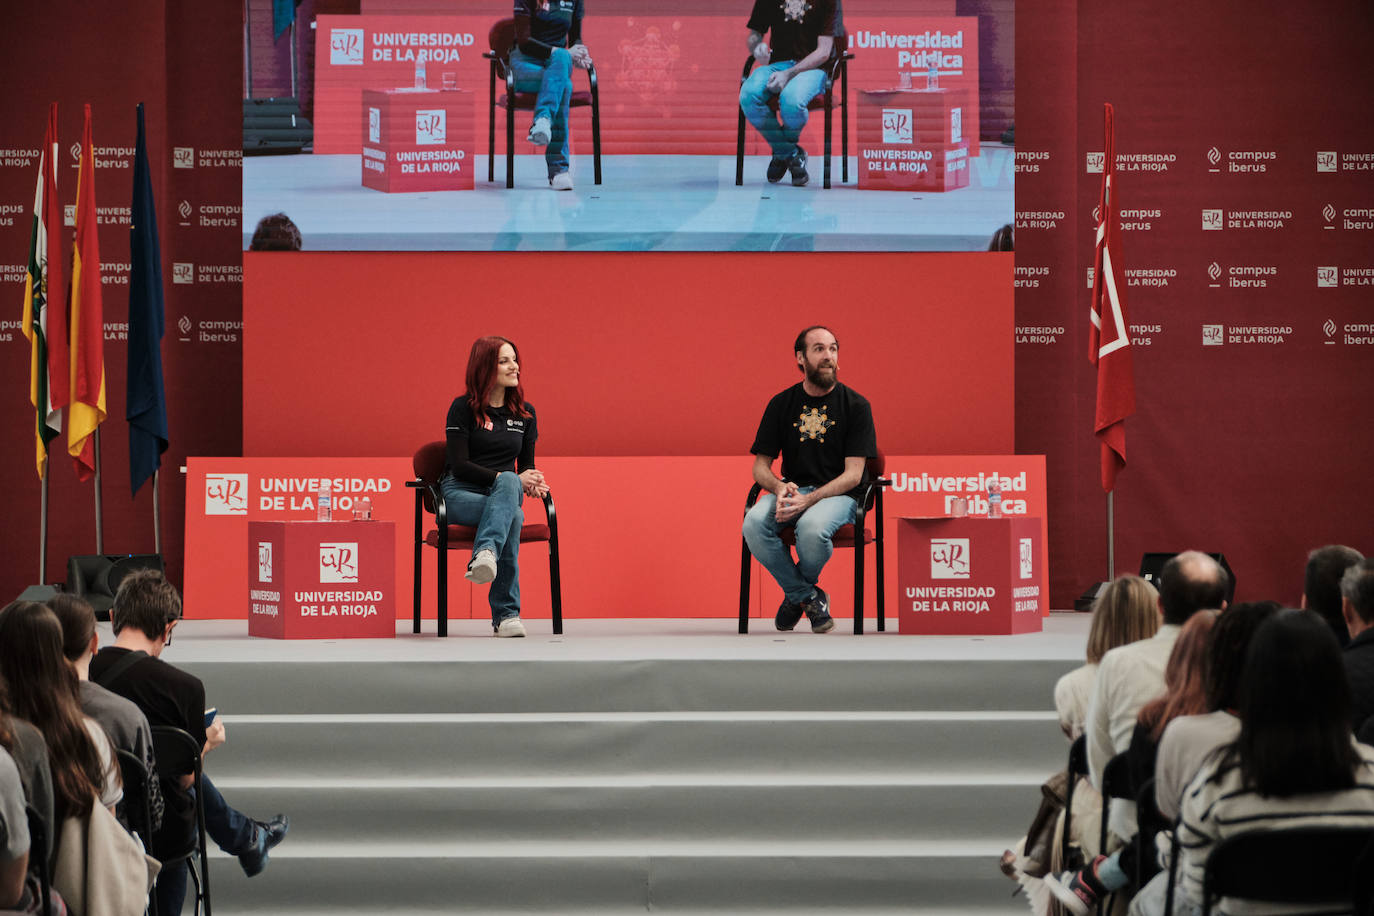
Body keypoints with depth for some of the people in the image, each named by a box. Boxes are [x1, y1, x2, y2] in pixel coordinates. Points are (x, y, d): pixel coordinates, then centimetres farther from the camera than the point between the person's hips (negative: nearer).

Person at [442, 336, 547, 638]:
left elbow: (526, 466, 17)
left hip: (503, 491, 4)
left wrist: (532, 483, -9)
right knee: (513, 516, -36)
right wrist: (509, 479, -18)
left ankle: (484, 554, -52)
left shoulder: (525, 412, 13)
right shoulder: (463, 407, -1)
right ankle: (505, 613, -42)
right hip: (460, 493, -3)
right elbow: (460, 466, -9)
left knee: (509, 483, -37)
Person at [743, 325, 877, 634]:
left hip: (839, 494, -3)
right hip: (792, 490, 3)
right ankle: (809, 597, -11)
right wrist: (780, 488, -17)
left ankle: (796, 593, -3)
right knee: (754, 522, -30)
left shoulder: (855, 405, -3)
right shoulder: (781, 404, 6)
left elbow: (853, 474, -9)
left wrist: (808, 499, -24)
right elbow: (760, 467, 7)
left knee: (812, 526, -38)